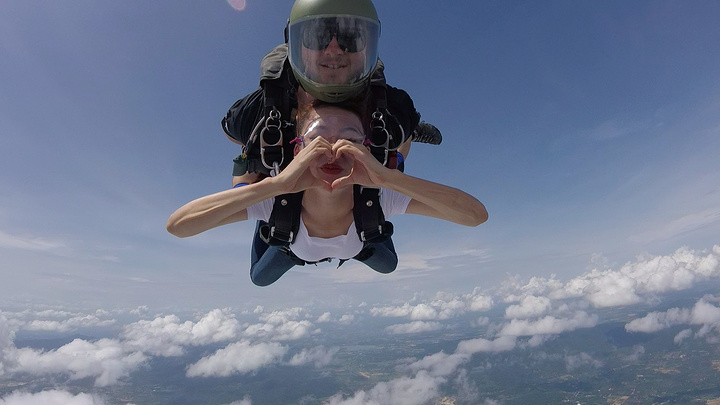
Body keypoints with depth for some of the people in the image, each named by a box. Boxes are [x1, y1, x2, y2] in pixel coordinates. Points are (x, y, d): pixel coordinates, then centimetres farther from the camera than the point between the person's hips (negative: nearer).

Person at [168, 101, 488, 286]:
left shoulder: (380, 198, -45)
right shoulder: (274, 202, -45)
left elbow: (477, 215, -53)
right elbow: (178, 225, -54)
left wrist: (388, 177, -66)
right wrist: (277, 183, -66)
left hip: (359, 242, 1)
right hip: (292, 245, 0)